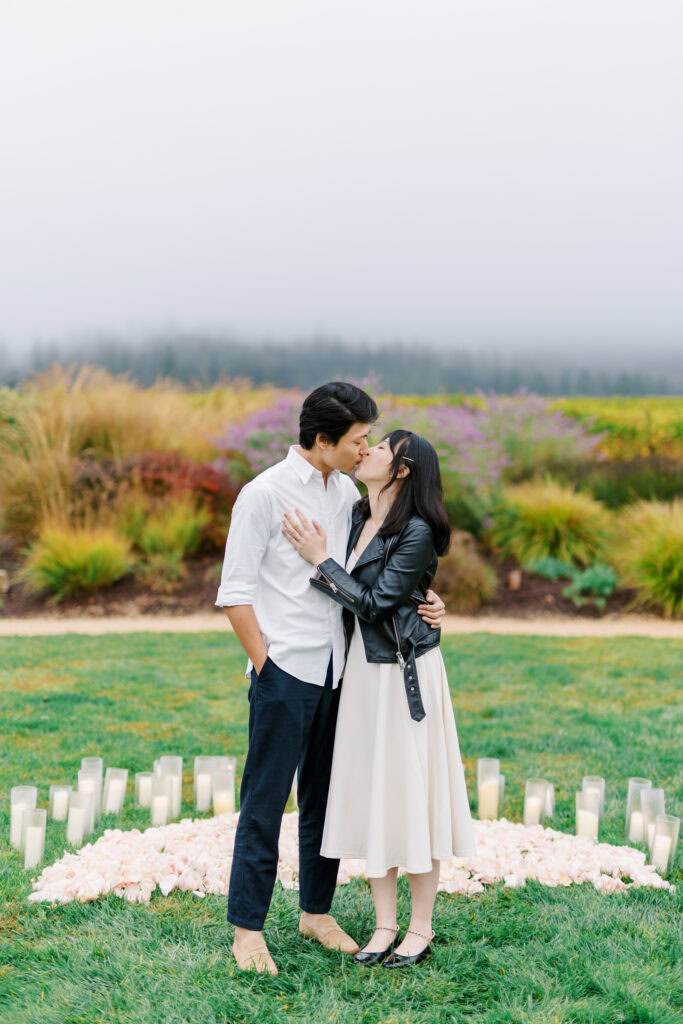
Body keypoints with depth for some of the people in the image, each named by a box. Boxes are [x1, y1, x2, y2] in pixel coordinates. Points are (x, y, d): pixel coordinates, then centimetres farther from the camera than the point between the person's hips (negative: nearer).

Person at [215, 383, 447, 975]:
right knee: (265, 803, -1)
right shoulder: (265, 494, -11)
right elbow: (235, 592, -10)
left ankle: (316, 911, 26)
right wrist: (264, 667, -11)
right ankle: (248, 928, 9)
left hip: (336, 670, 7)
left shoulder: (347, 491, 9)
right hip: (285, 671, -6)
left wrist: (419, 604, 1)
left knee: (324, 797, 13)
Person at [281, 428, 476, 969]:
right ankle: (385, 923, 21)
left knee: (411, 792, 1)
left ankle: (421, 928, 14)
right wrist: (317, 552, -3)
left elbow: (374, 602, -19)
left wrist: (320, 558, -18)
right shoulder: (357, 515, 6)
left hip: (406, 676, -7)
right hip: (362, 669, 8)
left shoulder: (417, 533, -17)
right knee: (371, 792, 11)